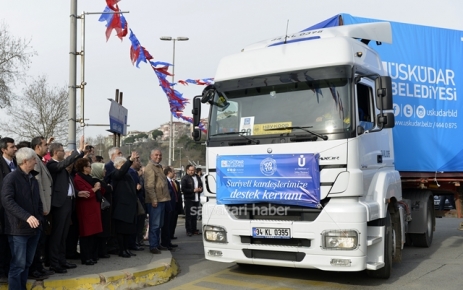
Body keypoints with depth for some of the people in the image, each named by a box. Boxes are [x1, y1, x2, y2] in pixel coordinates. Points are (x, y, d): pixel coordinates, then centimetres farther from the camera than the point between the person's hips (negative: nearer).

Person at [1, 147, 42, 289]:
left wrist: (39, 217, 9)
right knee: (18, 264, -5)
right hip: (19, 229, -7)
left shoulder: (33, 179, 15)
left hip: (34, 228, 7)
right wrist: (26, 216, -28)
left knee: (27, 263, 13)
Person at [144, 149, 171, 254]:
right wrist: (154, 200, -23)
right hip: (155, 201, -10)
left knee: (159, 224, 16)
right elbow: (149, 186, -19)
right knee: (154, 224, -6)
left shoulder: (159, 167, 20)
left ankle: (157, 244, 25)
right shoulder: (150, 167, -11)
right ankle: (153, 246, -2)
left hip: (162, 199, 10)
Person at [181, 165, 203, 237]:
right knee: (188, 216, -4)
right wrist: (193, 190, -17)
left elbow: (201, 185, 25)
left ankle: (194, 229, 19)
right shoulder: (185, 178, -6)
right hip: (189, 199, -6)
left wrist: (200, 189, 1)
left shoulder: (197, 177, 14)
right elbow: (183, 189, -14)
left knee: (195, 215, 11)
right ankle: (188, 230, 1)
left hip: (196, 199, 6)